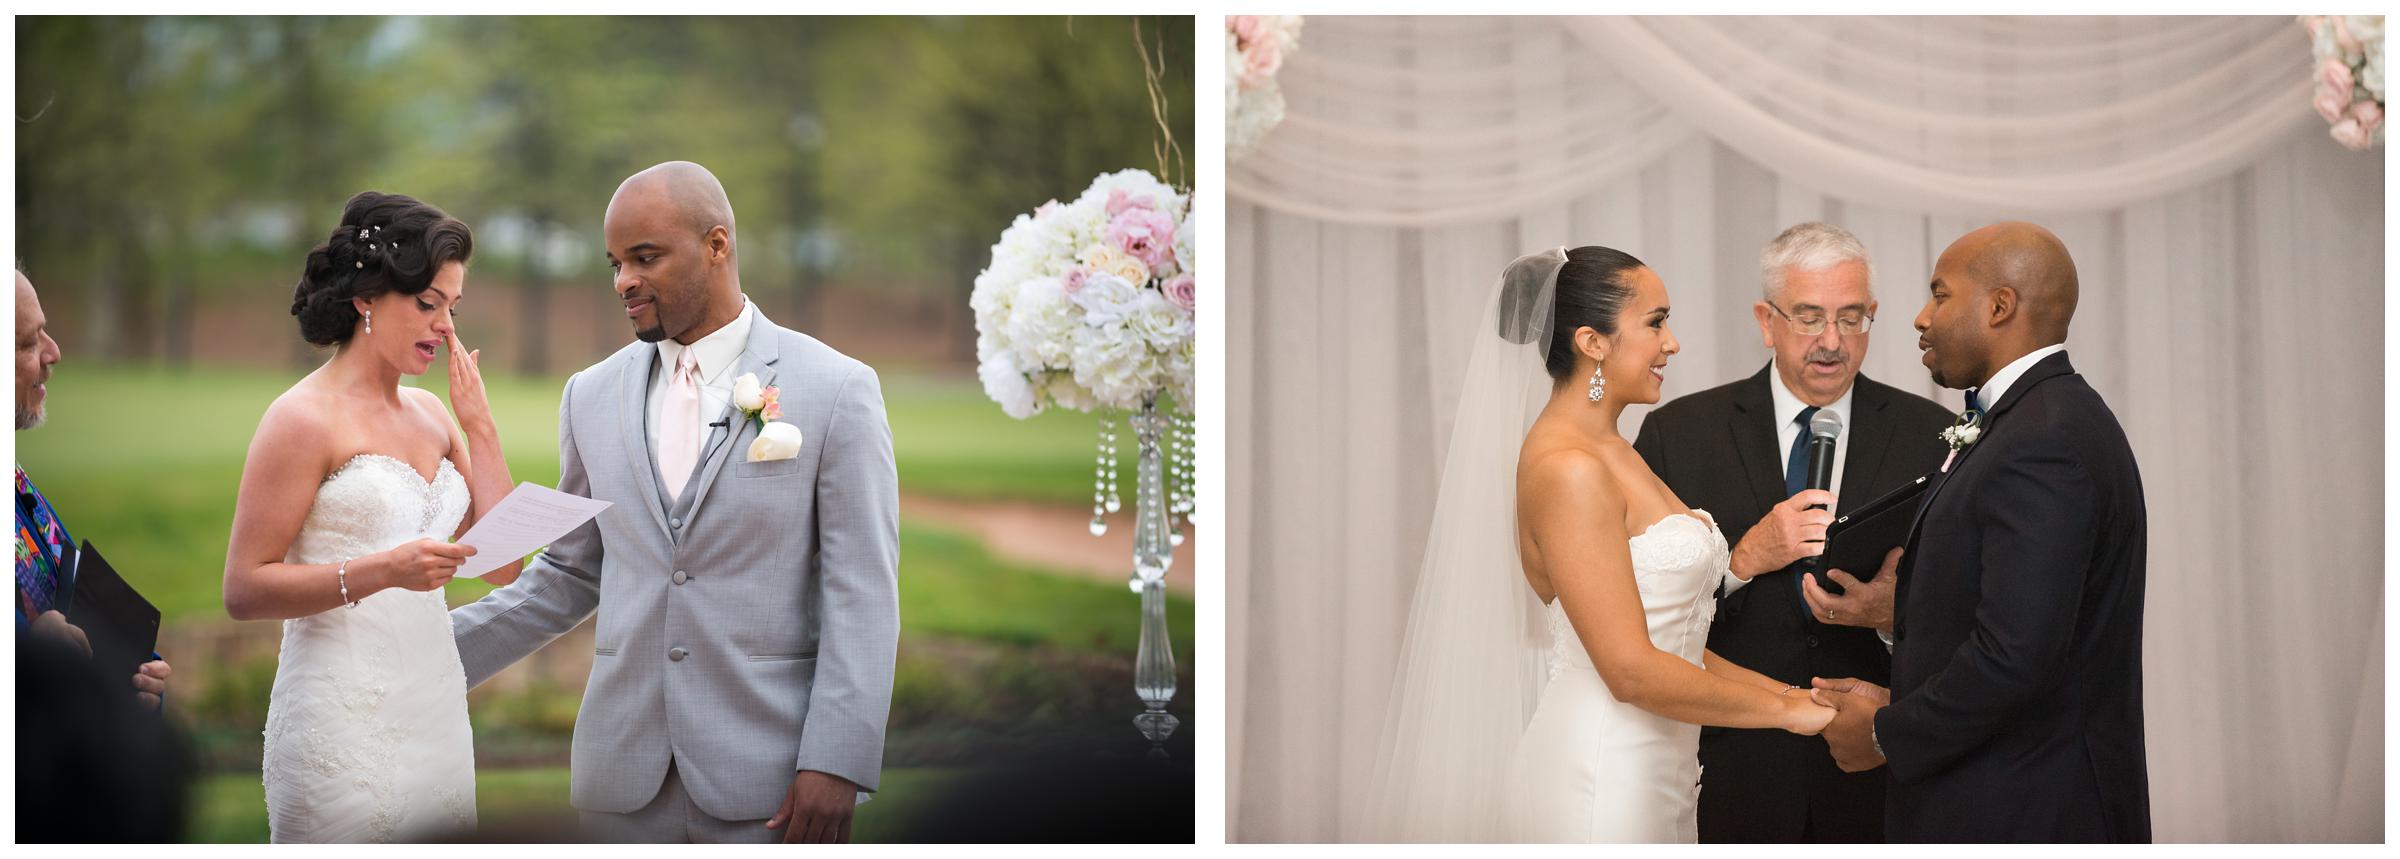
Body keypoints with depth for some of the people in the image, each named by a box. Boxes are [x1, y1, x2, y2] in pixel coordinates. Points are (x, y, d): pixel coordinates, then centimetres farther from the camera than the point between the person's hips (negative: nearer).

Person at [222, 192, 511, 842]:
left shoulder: (431, 414, 13)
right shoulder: (305, 417, -7)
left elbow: (504, 564, 8)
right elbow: (243, 589, -11)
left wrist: (478, 424, 3)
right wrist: (381, 571, -22)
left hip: (436, 710, 7)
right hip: (345, 724, -7)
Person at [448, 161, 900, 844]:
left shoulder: (836, 390, -4)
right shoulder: (593, 397, 10)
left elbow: (862, 595, -7)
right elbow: (569, 575, 17)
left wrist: (837, 763, -15)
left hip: (769, 782, -4)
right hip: (625, 779, 4)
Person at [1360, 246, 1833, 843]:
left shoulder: (1611, 455, 14)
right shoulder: (1569, 469, -16)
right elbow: (1631, 670, -20)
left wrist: (1781, 690, 5)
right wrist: (1785, 710, -11)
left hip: (1651, 776, 9)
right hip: (1599, 777, -9)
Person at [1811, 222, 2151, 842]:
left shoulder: (2043, 445, -19)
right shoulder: (2052, 423, 14)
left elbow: (2013, 656, -25)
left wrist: (1886, 735, -13)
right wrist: (1899, 702, 6)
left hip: (2027, 816, -9)